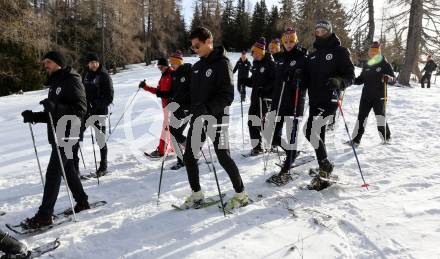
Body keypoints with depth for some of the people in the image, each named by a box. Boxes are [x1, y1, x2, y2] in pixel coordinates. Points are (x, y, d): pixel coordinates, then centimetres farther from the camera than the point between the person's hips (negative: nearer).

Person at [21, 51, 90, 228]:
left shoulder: (72, 81, -10)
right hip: (58, 135, 9)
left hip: (67, 135, -9)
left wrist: (56, 107, -30)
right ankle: (82, 202, 26)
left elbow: (81, 109, -19)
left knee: (53, 173, -8)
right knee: (68, 169, 14)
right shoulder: (54, 83, 18)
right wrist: (34, 117, 6)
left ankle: (45, 215, -3)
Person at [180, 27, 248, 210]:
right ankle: (197, 195, 20)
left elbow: (228, 95, -19)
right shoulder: (197, 66, 13)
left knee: (223, 157, -2)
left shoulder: (222, 63, -11)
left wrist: (207, 109, -29)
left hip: (216, 118, -7)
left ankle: (241, 195, 15)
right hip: (197, 118, 8)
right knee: (189, 156, 6)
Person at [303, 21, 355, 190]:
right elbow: (307, 78, 21)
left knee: (312, 132, -21)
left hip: (330, 100, -7)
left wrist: (339, 81, -24)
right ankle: (325, 167, 24)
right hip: (314, 100, 7)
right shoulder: (312, 56, 19)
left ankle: (325, 169, -8)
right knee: (317, 135, 10)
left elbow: (351, 76, -4)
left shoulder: (340, 51, 1)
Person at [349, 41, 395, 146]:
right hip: (366, 97, 4)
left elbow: (393, 79, -4)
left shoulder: (385, 65, -2)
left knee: (380, 118, 0)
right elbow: (361, 79, 17)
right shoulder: (367, 65, 12)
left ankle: (387, 138, 22)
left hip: (379, 97, -4)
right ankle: (356, 140, 2)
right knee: (361, 118, 0)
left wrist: (388, 78, -27)